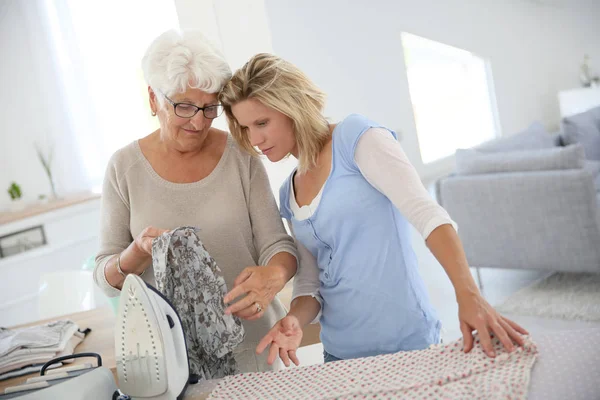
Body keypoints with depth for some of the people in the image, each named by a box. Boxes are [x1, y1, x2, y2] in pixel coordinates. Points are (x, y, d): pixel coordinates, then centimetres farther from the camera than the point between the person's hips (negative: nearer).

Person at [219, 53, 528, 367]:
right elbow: (309, 285, 8)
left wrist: (468, 294, -33)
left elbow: (426, 214, -21)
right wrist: (294, 321, -13)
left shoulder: (356, 138, -9)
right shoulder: (288, 194, 9)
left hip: (404, 342, -6)